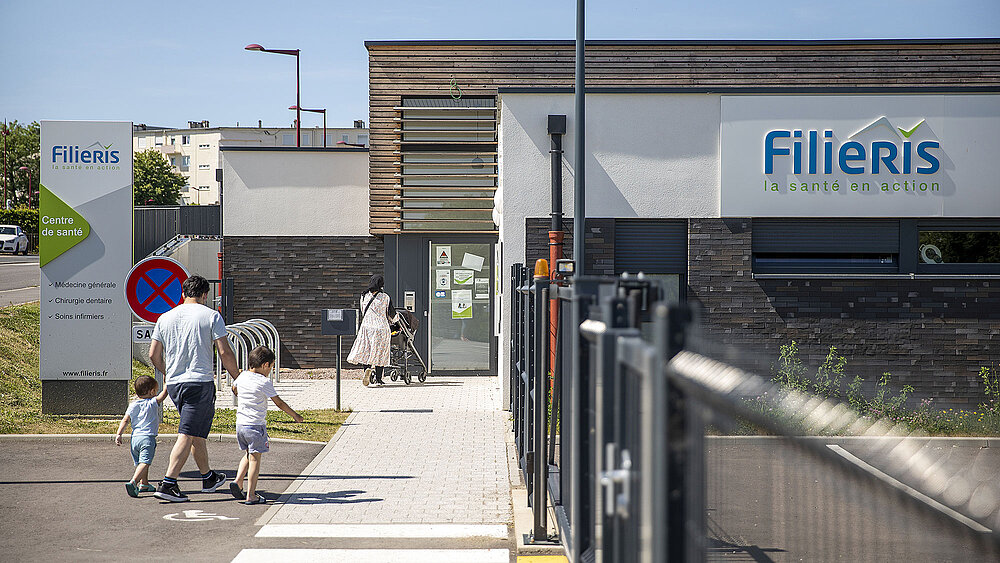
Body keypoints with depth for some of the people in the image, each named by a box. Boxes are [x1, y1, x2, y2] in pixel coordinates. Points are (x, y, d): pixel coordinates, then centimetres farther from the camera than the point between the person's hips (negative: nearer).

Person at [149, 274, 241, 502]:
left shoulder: (165, 318, 10)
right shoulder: (211, 316, -3)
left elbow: (153, 355, 11)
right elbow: (225, 352, -8)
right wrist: (238, 378, 3)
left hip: (174, 383, 6)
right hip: (200, 382, -6)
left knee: (196, 433, 20)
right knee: (187, 435, -7)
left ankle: (208, 478, 32)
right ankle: (168, 484, -14)